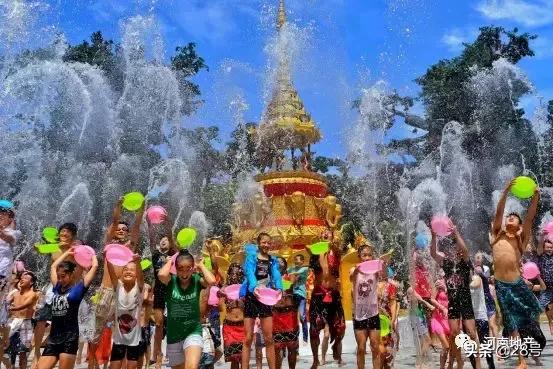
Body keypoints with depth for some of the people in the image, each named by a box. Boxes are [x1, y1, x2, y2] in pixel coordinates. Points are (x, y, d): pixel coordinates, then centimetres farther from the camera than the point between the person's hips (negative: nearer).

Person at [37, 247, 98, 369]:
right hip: (53, 338, 6)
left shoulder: (78, 288, -1)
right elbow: (53, 266, 27)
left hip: (70, 337, -6)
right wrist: (67, 253, 31)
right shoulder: (57, 288, 14)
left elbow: (95, 266, -4)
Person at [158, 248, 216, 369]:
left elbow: (211, 281, -29)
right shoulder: (171, 281, -8)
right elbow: (161, 275, -32)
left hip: (193, 332, -2)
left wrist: (201, 265, -13)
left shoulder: (197, 280, -8)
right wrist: (170, 261, -13)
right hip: (174, 334, 2)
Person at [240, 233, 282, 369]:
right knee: (248, 338, -1)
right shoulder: (251, 257, 1)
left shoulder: (273, 260, 11)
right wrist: (254, 287, -39)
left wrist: (279, 288, -29)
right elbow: (250, 273, -18)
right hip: (251, 298, -3)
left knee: (268, 338, 5)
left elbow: (276, 275, -6)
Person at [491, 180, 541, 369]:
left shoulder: (521, 238, 6)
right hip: (501, 285, -1)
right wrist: (506, 191, -12)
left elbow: (530, 217, -5)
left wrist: (535, 196, -16)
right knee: (512, 324, 5)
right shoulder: (498, 234, 6)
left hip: (517, 282, 1)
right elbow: (498, 212, -4)